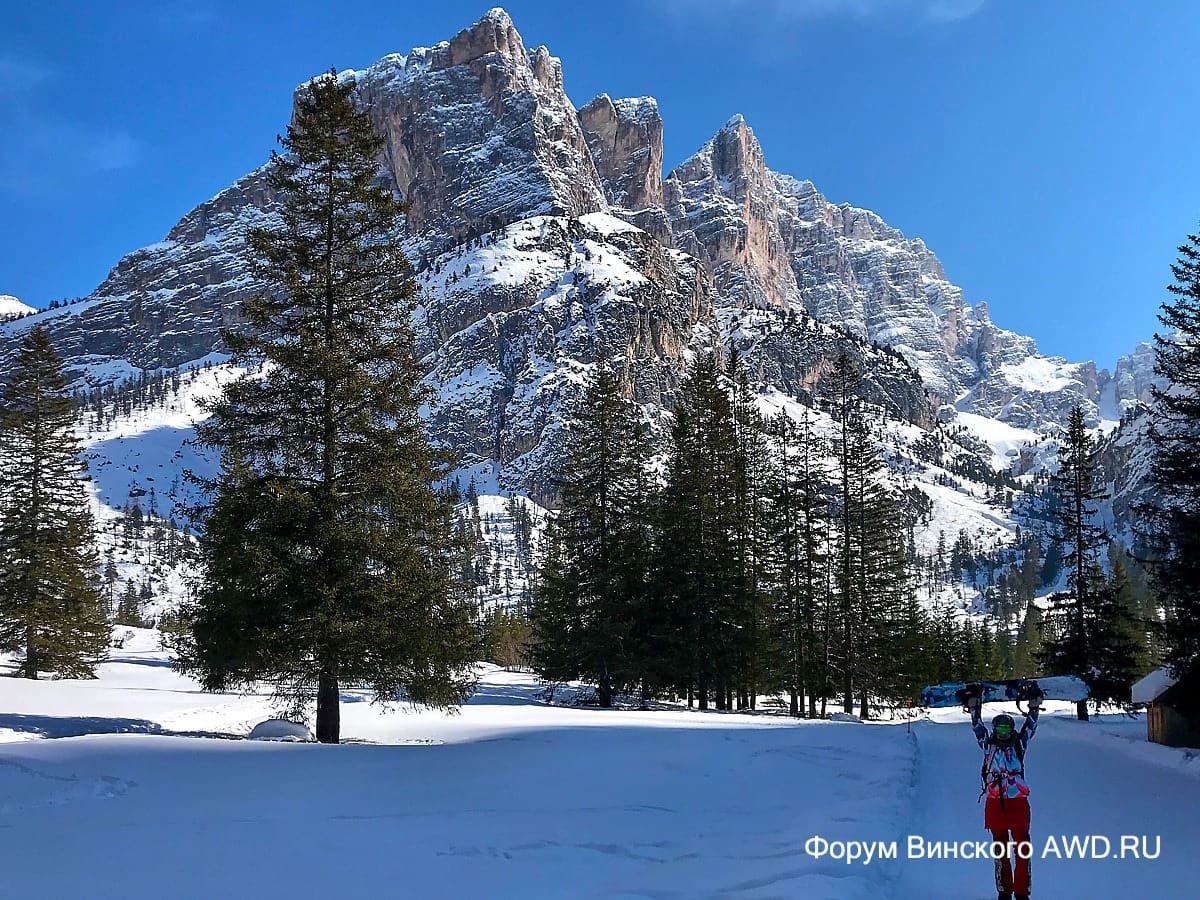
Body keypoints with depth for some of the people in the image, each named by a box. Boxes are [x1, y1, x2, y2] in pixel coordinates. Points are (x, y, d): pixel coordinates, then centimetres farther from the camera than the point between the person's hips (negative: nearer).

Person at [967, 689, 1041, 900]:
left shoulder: (1018, 746, 10)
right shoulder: (988, 746, 10)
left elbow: (1030, 728, 4)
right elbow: (977, 727, 7)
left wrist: (1034, 709, -6)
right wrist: (973, 708, -1)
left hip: (1019, 802, 0)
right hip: (995, 803, 1)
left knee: (1023, 850, -2)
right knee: (1000, 850, 5)